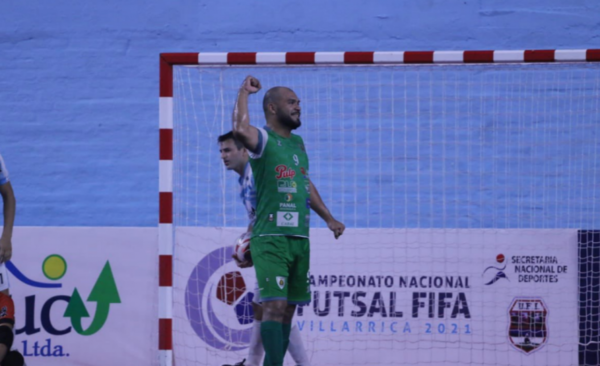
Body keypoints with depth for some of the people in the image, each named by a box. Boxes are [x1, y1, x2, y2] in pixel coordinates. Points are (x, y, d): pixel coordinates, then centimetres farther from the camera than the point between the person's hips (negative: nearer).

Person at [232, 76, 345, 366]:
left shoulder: (298, 143, 18)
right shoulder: (263, 140, -7)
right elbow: (240, 130, -30)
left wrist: (328, 218, 29)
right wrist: (244, 92, -17)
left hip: (300, 238, 8)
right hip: (270, 238, -8)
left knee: (288, 308, 9)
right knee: (275, 304, -17)